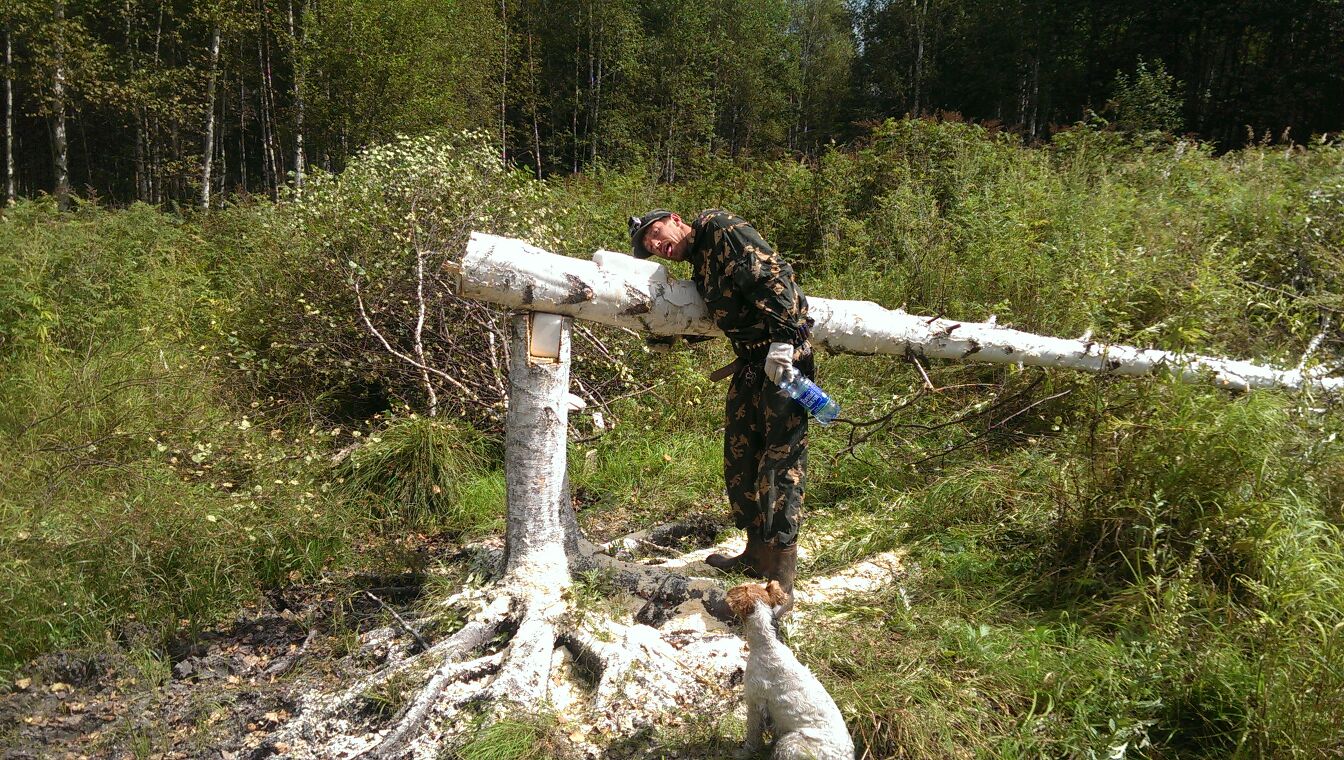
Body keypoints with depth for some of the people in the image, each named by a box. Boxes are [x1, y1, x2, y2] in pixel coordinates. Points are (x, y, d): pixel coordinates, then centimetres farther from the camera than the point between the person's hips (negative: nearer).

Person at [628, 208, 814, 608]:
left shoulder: (719, 227, -4)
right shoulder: (699, 266, 21)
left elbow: (773, 274, -17)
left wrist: (782, 339, -24)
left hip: (784, 355, -10)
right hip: (751, 363, 10)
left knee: (780, 464, -10)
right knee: (739, 461, 15)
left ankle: (781, 582, -8)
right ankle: (757, 555, 29)